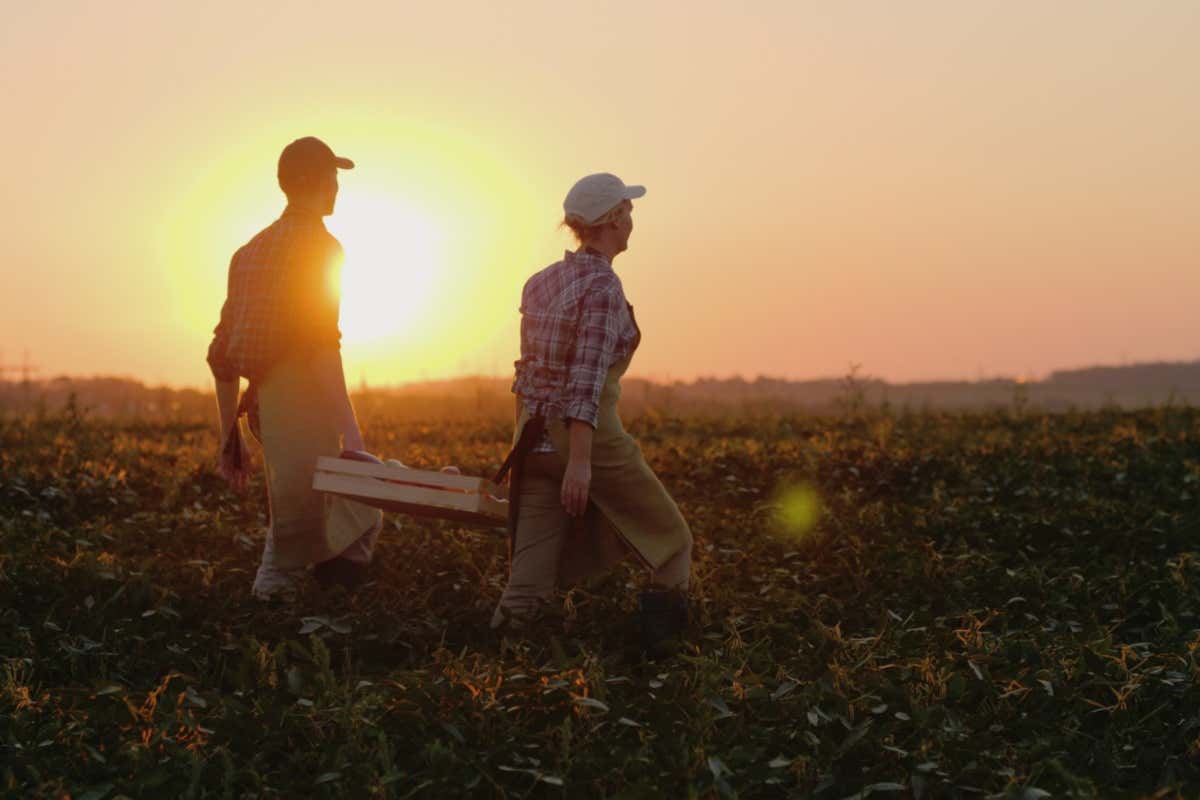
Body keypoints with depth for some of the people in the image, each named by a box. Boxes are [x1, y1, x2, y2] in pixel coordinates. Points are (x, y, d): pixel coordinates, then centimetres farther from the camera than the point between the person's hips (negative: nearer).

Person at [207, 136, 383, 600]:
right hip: (302, 403, -8)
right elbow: (321, 347, -18)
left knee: (363, 517, 11)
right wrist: (349, 432, -22)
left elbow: (221, 353, 21)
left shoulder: (252, 251, 20)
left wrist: (230, 436, 26)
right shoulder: (317, 245, -5)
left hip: (264, 404, 8)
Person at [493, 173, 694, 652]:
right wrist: (580, 461, -27)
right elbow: (587, 379, -22)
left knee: (529, 579, 5)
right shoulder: (602, 286, -13)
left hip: (533, 437, 7)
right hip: (590, 434, -7)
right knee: (671, 543, 13)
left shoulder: (539, 283, 11)